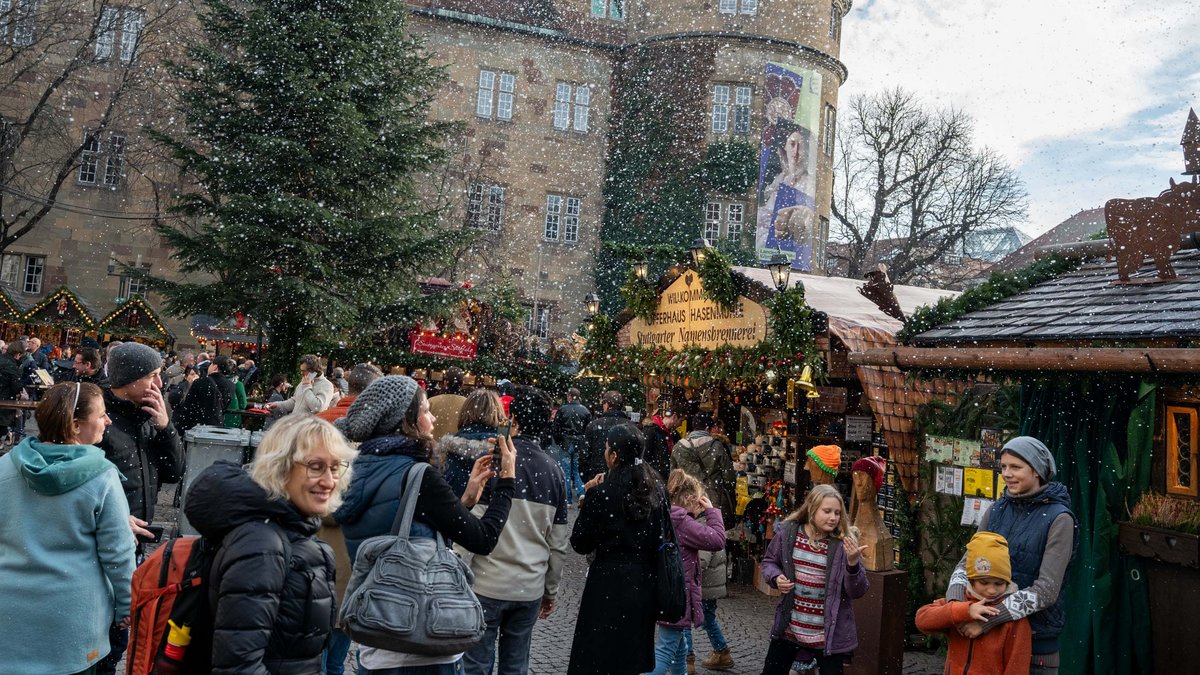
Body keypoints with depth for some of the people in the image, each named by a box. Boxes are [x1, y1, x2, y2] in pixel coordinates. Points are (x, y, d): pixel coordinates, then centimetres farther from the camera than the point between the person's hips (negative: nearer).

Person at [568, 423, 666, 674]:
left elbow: (580, 544, -8)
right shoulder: (655, 489, -1)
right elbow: (663, 534, 8)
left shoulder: (601, 493, -16)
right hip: (645, 581, 5)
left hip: (609, 585, -5)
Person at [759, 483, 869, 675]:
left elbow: (858, 592, -11)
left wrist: (853, 563, -27)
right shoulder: (788, 533, -6)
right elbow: (769, 561, 11)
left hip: (829, 634, -2)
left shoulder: (843, 543, -11)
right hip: (789, 627, 2)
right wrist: (776, 577, -9)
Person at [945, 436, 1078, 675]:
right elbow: (967, 562, 1)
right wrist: (955, 601, -20)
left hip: (1035, 639, -4)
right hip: (990, 634, 4)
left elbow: (1047, 590, -18)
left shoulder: (1058, 518, -12)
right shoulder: (996, 510, 3)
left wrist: (987, 620, -24)